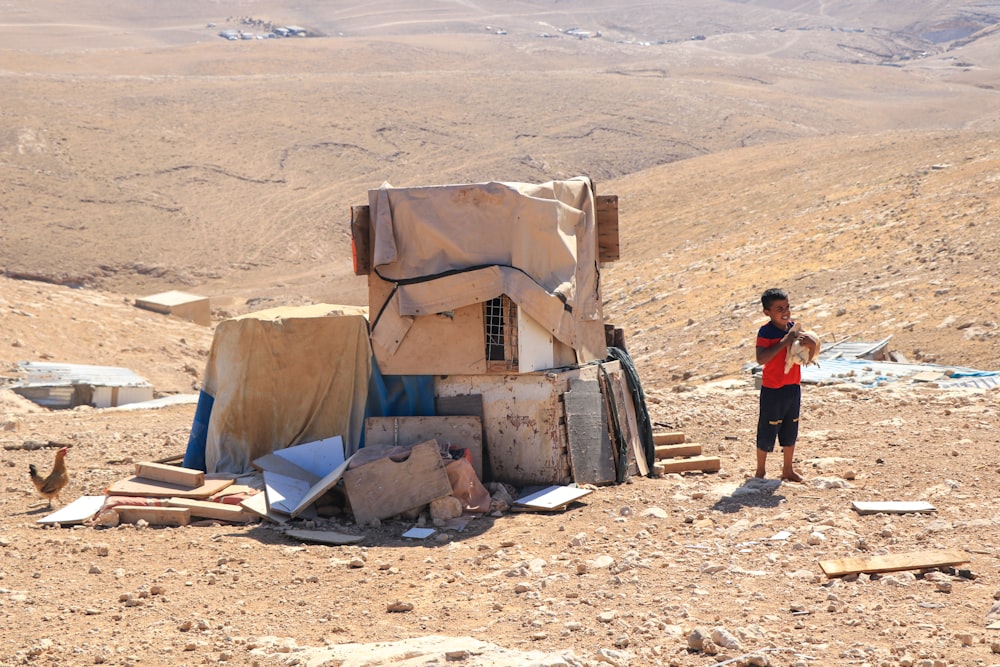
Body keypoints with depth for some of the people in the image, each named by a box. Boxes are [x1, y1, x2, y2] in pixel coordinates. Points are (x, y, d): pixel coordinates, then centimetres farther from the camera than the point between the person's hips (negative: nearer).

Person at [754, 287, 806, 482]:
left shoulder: (793, 328, 4)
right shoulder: (766, 332, -15)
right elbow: (761, 358, -30)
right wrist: (785, 341, -31)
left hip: (793, 387, 7)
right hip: (772, 390, -7)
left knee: (790, 431, 16)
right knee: (767, 430, 2)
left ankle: (788, 470, 29)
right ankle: (761, 471, 16)